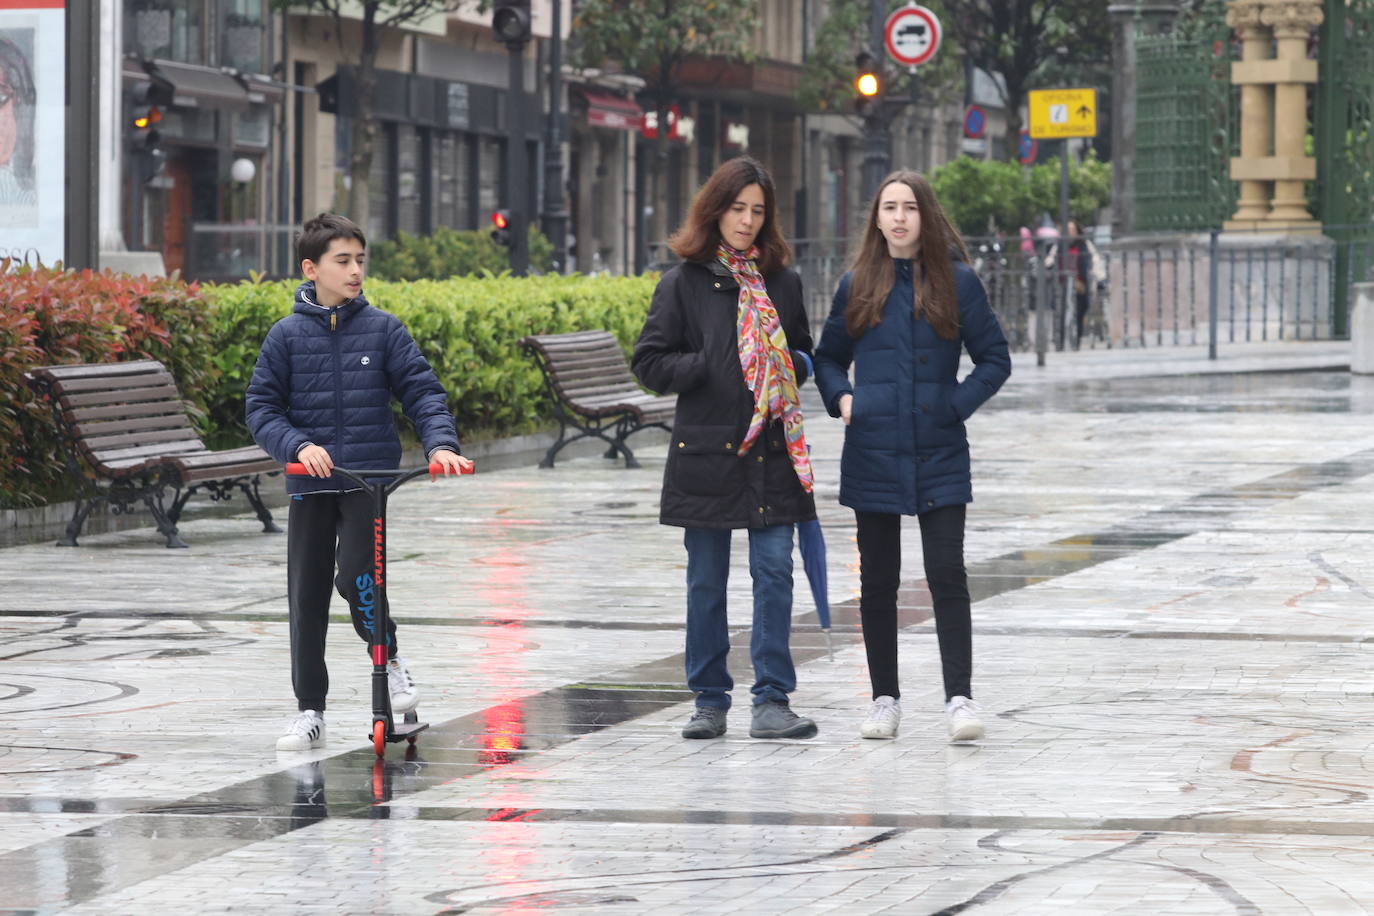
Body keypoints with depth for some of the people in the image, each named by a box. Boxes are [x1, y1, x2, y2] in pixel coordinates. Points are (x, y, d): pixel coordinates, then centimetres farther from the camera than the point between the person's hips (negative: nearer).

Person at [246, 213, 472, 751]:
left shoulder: (383, 329, 2)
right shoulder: (288, 335, 1)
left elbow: (422, 391, 0)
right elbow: (261, 407, 1)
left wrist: (440, 443, -17)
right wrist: (297, 445, -17)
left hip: (372, 479, -1)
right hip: (311, 482, 1)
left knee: (356, 577, -17)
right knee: (306, 595, 2)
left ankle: (390, 661, 12)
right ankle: (310, 711, 13)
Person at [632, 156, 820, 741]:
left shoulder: (783, 282, 10)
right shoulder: (685, 283, 1)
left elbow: (804, 353, 23)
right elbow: (649, 363, -1)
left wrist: (791, 365, 0)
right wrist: (712, 368, -13)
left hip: (773, 449, 2)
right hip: (707, 448, -2)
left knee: (774, 571, -6)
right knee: (706, 581, 5)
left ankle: (772, 702, -3)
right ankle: (710, 702, 13)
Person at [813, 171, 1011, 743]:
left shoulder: (956, 281, 0)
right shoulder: (858, 285, 6)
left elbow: (994, 358, 5)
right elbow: (828, 357, 18)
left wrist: (956, 405, -8)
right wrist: (841, 398, -1)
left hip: (939, 455, -2)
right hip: (873, 453, 2)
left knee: (947, 573, -9)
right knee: (878, 581, 7)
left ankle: (959, 697, -8)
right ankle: (884, 698, 16)